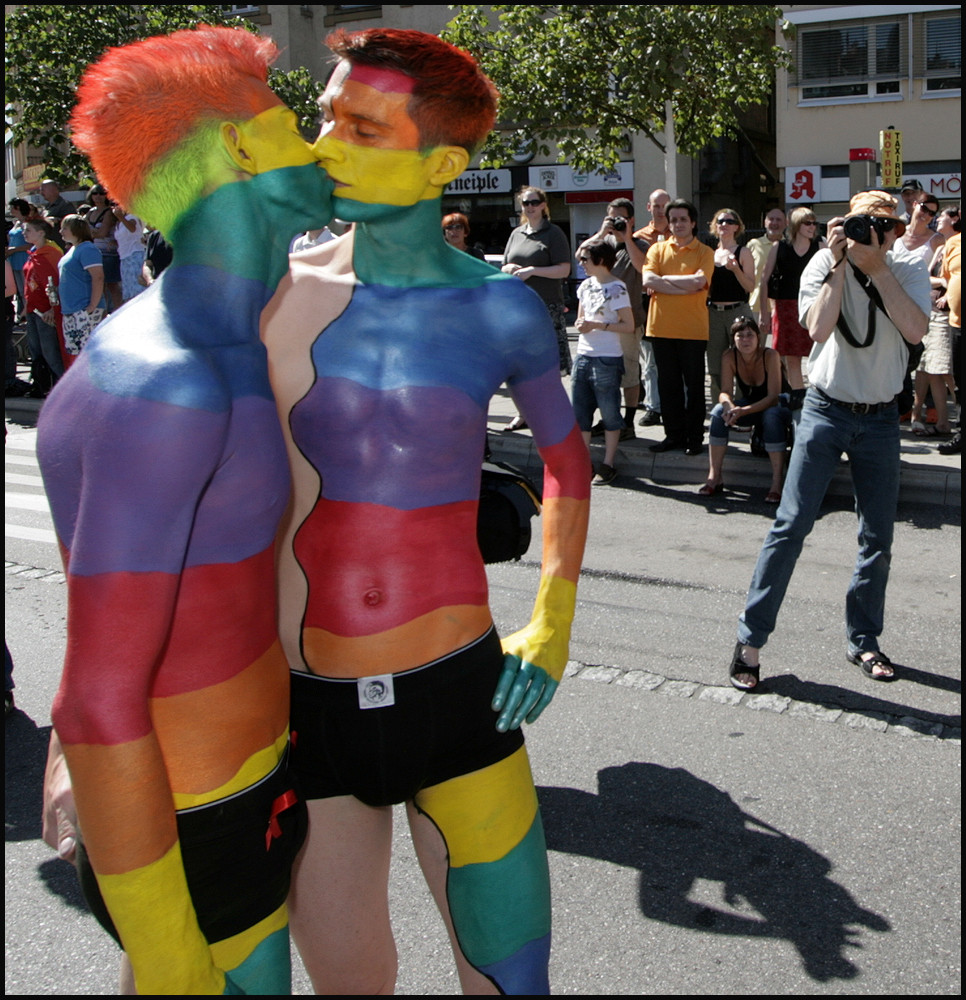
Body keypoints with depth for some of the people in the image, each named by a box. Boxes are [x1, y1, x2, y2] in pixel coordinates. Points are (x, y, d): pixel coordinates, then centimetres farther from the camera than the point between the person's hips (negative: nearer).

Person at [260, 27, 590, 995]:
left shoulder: (500, 310, -5)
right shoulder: (276, 292, -5)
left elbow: (566, 460, 12)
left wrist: (551, 632, 4)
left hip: (462, 692, 0)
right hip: (307, 699, 1)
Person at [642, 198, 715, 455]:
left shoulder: (704, 252, 2)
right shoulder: (658, 249, 8)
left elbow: (698, 281, -15)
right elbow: (648, 280, -8)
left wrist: (663, 280, -9)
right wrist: (685, 286, -12)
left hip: (693, 329, -3)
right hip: (662, 327, 3)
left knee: (694, 384, 3)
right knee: (668, 383, 8)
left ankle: (694, 437, 11)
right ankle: (673, 434, 18)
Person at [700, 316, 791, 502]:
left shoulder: (770, 356, -26)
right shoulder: (729, 357, -15)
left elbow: (774, 397, -28)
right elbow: (725, 392, -18)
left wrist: (743, 411, -41)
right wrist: (729, 405, -43)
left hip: (778, 406, -4)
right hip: (749, 405, 4)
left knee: (771, 416, -37)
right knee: (719, 411, -23)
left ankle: (776, 482, -34)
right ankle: (714, 477, -21)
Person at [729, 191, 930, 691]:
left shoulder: (909, 271, 0)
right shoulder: (825, 264, -5)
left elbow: (915, 330, -19)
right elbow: (819, 328, -20)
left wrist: (877, 266, -19)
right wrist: (840, 264, -20)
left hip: (880, 419, 3)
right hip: (826, 410, -2)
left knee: (878, 539, 8)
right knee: (791, 525, -7)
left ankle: (863, 640, 24)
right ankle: (750, 639, 0)